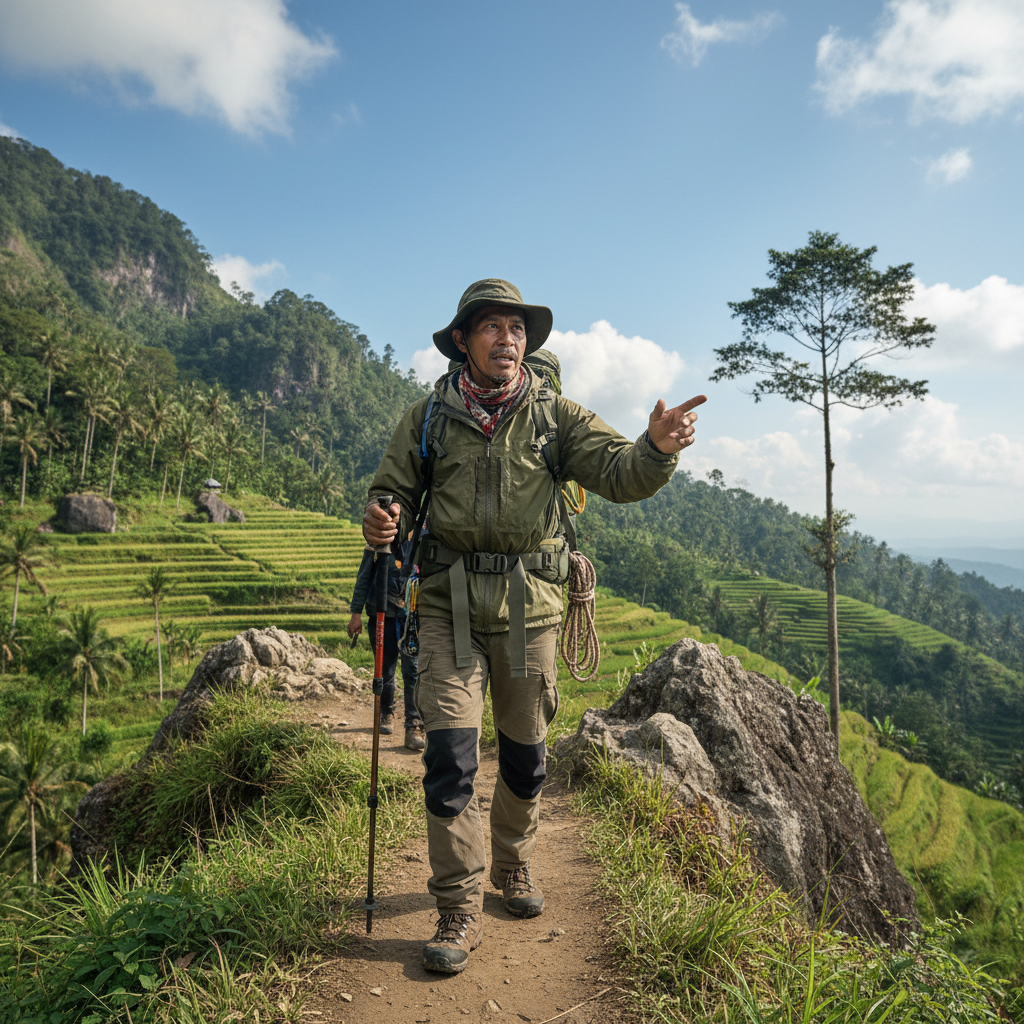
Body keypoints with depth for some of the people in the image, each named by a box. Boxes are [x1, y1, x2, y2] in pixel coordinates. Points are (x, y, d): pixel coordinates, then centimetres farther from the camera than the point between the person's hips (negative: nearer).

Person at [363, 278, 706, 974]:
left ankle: (514, 869, 40)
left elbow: (619, 473, -9)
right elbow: (394, 493, 8)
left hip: (530, 604, 1)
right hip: (451, 603, -1)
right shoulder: (427, 419, 3)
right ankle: (460, 910, 11)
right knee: (450, 753, -6)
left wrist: (657, 448, -31)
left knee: (525, 753, 14)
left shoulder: (556, 416, 2)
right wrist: (382, 523, -16)